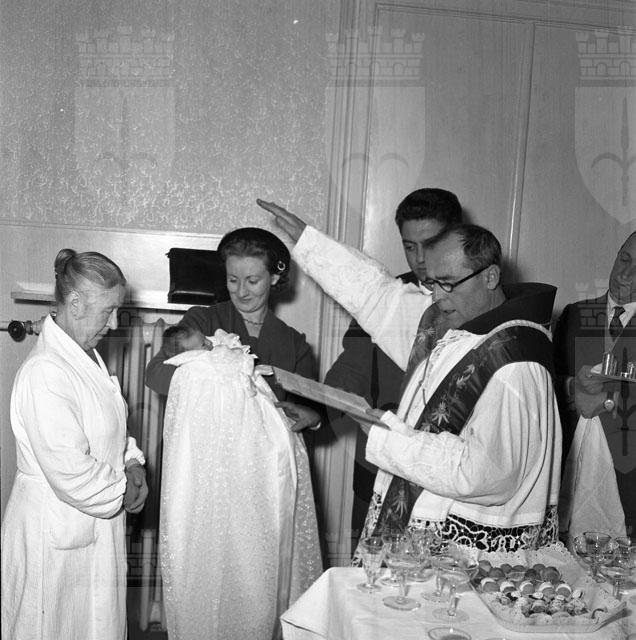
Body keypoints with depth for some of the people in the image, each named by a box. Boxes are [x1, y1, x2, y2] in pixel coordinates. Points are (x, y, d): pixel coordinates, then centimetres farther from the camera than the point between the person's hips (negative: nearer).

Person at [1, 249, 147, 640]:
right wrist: (122, 491, -13)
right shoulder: (44, 373, -26)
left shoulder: (87, 356, 6)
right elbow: (71, 475, -29)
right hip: (56, 535, -9)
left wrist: (131, 462, 1)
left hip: (94, 525, 9)